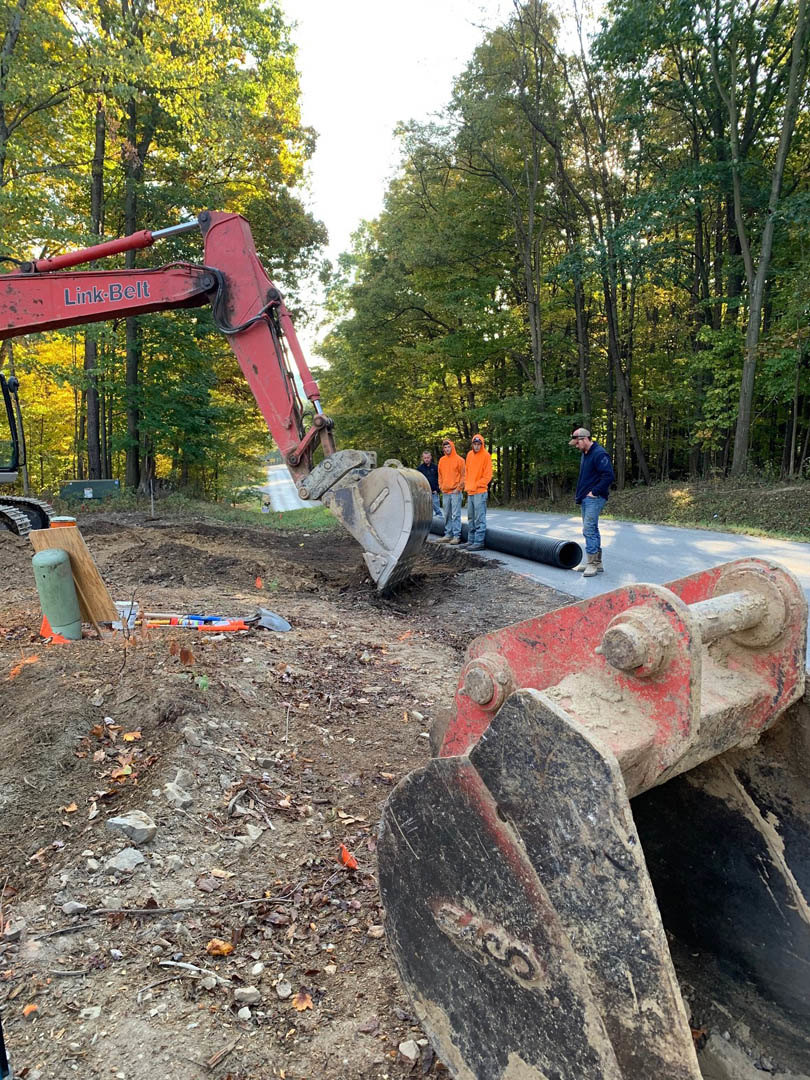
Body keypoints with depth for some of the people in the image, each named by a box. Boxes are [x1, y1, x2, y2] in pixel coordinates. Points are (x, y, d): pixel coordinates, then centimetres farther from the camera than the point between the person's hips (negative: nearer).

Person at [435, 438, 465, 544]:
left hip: (455, 492, -5)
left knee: (456, 515, -6)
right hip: (445, 492, 5)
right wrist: (441, 487, 8)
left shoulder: (459, 460, -3)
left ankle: (457, 536, -4)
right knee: (447, 515, 9)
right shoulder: (441, 460, 12)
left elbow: (463, 476, -4)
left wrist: (458, 488, -9)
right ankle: (448, 535, 15)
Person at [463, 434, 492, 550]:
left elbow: (488, 475, -9)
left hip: (480, 491, -7)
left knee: (479, 519, -7)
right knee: (471, 518, 13)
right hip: (470, 492, 7)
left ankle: (479, 542, -6)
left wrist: (477, 485, -12)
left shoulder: (486, 455, -6)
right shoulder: (469, 455, 13)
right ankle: (471, 540, 20)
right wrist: (467, 485, 8)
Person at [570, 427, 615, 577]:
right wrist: (579, 497, 18)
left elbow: (609, 476, -23)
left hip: (594, 498, -10)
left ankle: (591, 563, -9)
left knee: (589, 529, -13)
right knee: (592, 530, 12)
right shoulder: (585, 454, 17)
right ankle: (597, 563, 19)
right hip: (585, 499, 10)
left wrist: (594, 492, -19)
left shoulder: (599, 454, -15)